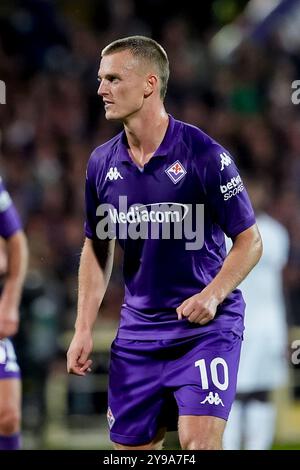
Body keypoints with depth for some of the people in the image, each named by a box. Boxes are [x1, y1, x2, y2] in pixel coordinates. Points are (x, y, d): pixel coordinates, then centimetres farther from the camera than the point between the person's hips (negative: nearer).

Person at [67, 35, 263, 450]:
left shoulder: (203, 154, -12)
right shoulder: (102, 163, 4)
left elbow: (250, 240, -6)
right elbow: (97, 248, 15)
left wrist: (213, 295, -22)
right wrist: (84, 330, 8)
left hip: (206, 327, -5)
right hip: (137, 332, 5)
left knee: (199, 442, -18)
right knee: (129, 446, 7)